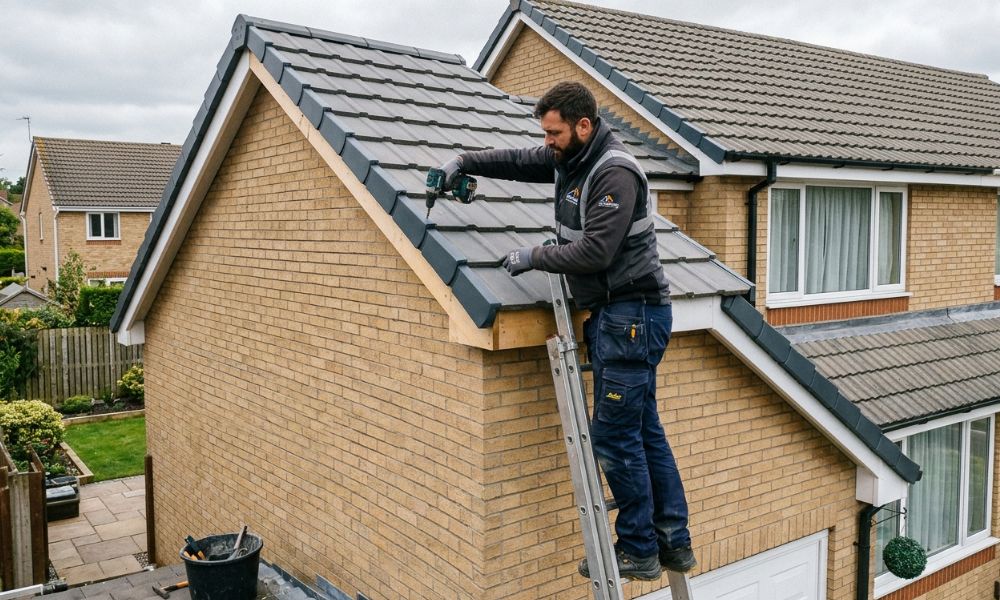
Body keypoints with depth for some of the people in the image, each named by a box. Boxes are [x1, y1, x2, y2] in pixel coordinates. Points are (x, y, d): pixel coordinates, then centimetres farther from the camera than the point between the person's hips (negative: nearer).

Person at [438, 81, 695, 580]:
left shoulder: (615, 173, -18)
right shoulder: (569, 159, 10)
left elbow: (594, 252, -24)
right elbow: (517, 162, 24)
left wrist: (532, 257, -12)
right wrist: (464, 162, 12)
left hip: (632, 315, -10)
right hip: (613, 314, 10)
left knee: (615, 436, -5)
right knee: (643, 430, 13)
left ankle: (638, 552, 10)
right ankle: (674, 543, 23)